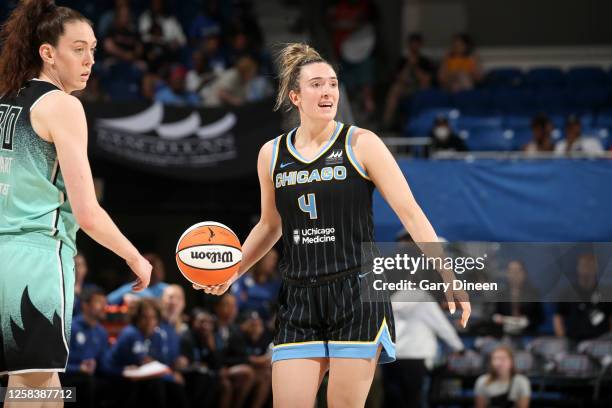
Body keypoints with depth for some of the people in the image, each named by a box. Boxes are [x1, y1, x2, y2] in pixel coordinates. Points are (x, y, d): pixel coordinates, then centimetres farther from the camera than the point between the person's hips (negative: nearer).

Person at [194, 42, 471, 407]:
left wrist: (447, 278, -13)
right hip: (300, 301, 3)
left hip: (358, 295, -3)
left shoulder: (361, 144, -4)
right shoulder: (272, 155, 8)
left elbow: (410, 212, -6)